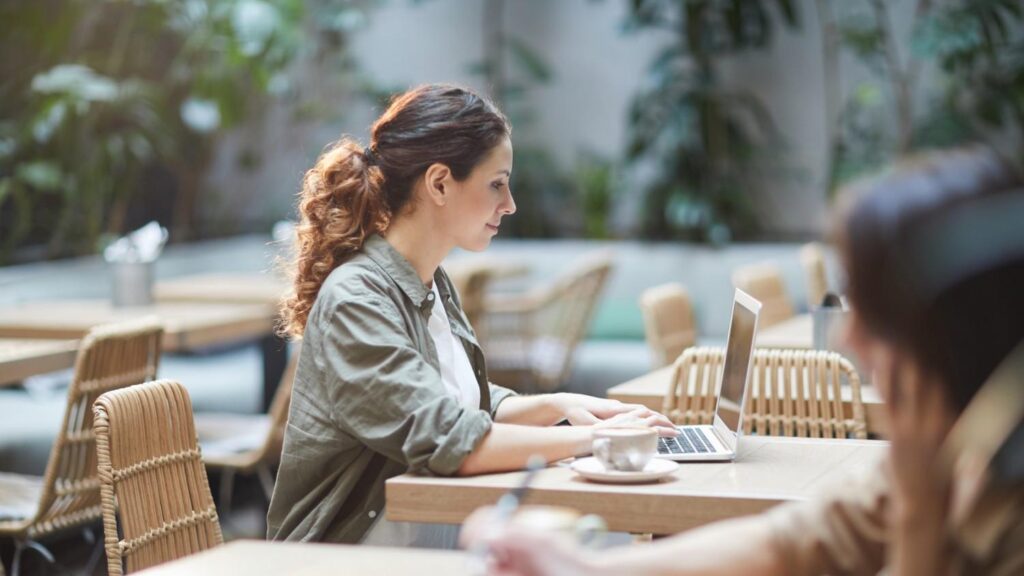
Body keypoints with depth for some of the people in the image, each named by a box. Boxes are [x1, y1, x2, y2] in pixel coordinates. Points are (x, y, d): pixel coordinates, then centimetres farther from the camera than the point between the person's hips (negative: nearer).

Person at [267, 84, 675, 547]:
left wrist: (556, 406, 4)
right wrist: (595, 438, -18)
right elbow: (450, 441, -25)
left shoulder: (433, 284, 10)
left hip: (436, 541, 8)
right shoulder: (354, 300, -17)